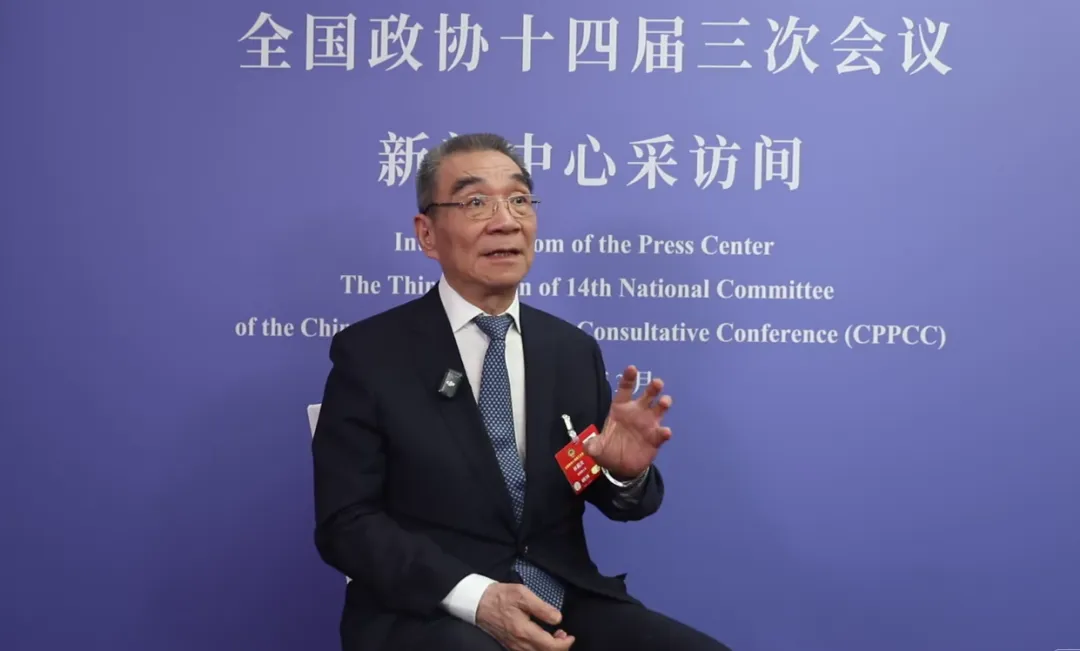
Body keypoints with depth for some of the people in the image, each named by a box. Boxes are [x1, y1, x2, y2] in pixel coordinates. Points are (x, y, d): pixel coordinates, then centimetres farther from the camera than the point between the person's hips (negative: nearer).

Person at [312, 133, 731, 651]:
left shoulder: (574, 350, 9)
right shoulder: (368, 353, -3)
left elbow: (611, 497, 12)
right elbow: (346, 524, -7)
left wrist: (627, 470, -13)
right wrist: (474, 595, -21)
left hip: (564, 602, 5)